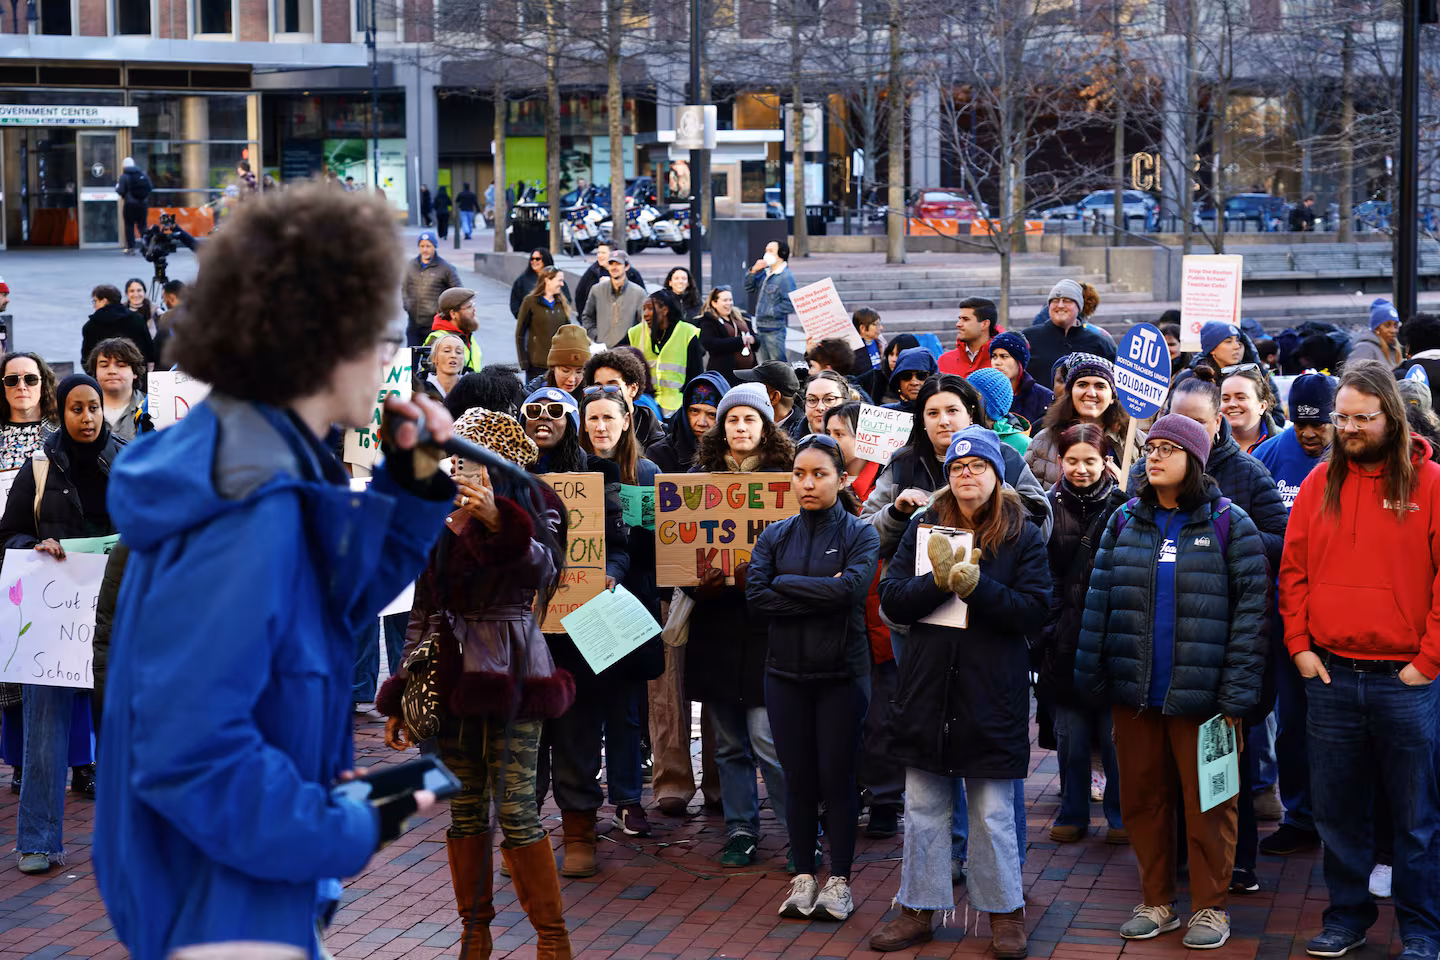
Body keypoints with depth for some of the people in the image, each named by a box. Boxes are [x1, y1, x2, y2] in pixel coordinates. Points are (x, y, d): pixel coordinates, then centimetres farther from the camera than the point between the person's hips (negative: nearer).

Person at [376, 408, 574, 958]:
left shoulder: (532, 510, 2)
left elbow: (543, 569, -19)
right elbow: (422, 611, 15)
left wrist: (497, 522, -36)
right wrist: (400, 697, 12)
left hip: (509, 670, -4)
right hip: (449, 674, 4)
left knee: (515, 810, -9)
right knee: (465, 810, 6)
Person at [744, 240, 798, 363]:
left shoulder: (786, 276, -13)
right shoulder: (765, 273, 11)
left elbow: (790, 304, -19)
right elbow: (749, 291, 13)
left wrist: (769, 312, -16)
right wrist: (753, 271, 0)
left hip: (775, 330, -8)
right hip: (761, 329, 8)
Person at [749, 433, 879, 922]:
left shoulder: (859, 534, -2)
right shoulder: (776, 536, 6)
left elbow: (852, 588, -20)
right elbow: (755, 595, -8)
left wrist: (786, 584, -11)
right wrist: (822, 597, -14)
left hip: (841, 673, -3)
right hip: (786, 672, 3)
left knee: (837, 776, 2)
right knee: (798, 777, 7)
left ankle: (839, 880, 12)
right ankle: (803, 876, 17)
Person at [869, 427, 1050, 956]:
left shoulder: (1023, 535, 0)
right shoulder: (922, 527, 6)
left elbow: (1033, 609, -9)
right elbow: (891, 600, -1)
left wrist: (976, 585, -22)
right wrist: (937, 580, -18)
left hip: (992, 691, -3)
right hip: (926, 688, 3)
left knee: (993, 814, 3)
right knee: (923, 809, 10)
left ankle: (1005, 912, 17)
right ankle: (918, 910, 21)